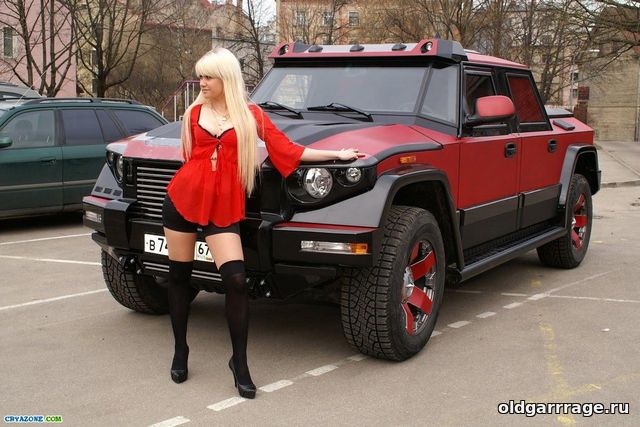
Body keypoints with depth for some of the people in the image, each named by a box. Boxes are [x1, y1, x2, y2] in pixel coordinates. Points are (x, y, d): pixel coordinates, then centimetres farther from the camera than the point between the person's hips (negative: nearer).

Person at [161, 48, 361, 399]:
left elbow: (288, 150, 2)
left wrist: (337, 155, 1)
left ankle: (240, 363, 1)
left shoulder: (251, 115, 3)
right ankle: (180, 351, 28)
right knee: (179, 277, 9)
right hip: (183, 199, 3)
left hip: (224, 207, -2)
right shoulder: (194, 112, 9)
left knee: (236, 281, -14)